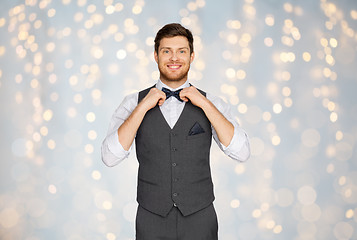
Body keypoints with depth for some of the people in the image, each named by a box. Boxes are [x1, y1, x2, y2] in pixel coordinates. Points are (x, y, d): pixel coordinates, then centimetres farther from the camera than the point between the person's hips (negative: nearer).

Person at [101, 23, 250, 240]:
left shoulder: (210, 103, 1)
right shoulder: (134, 103, 0)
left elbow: (242, 153, -11)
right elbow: (110, 157, -11)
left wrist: (205, 104, -14)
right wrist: (143, 107, -15)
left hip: (199, 218, 1)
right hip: (152, 220, 0)